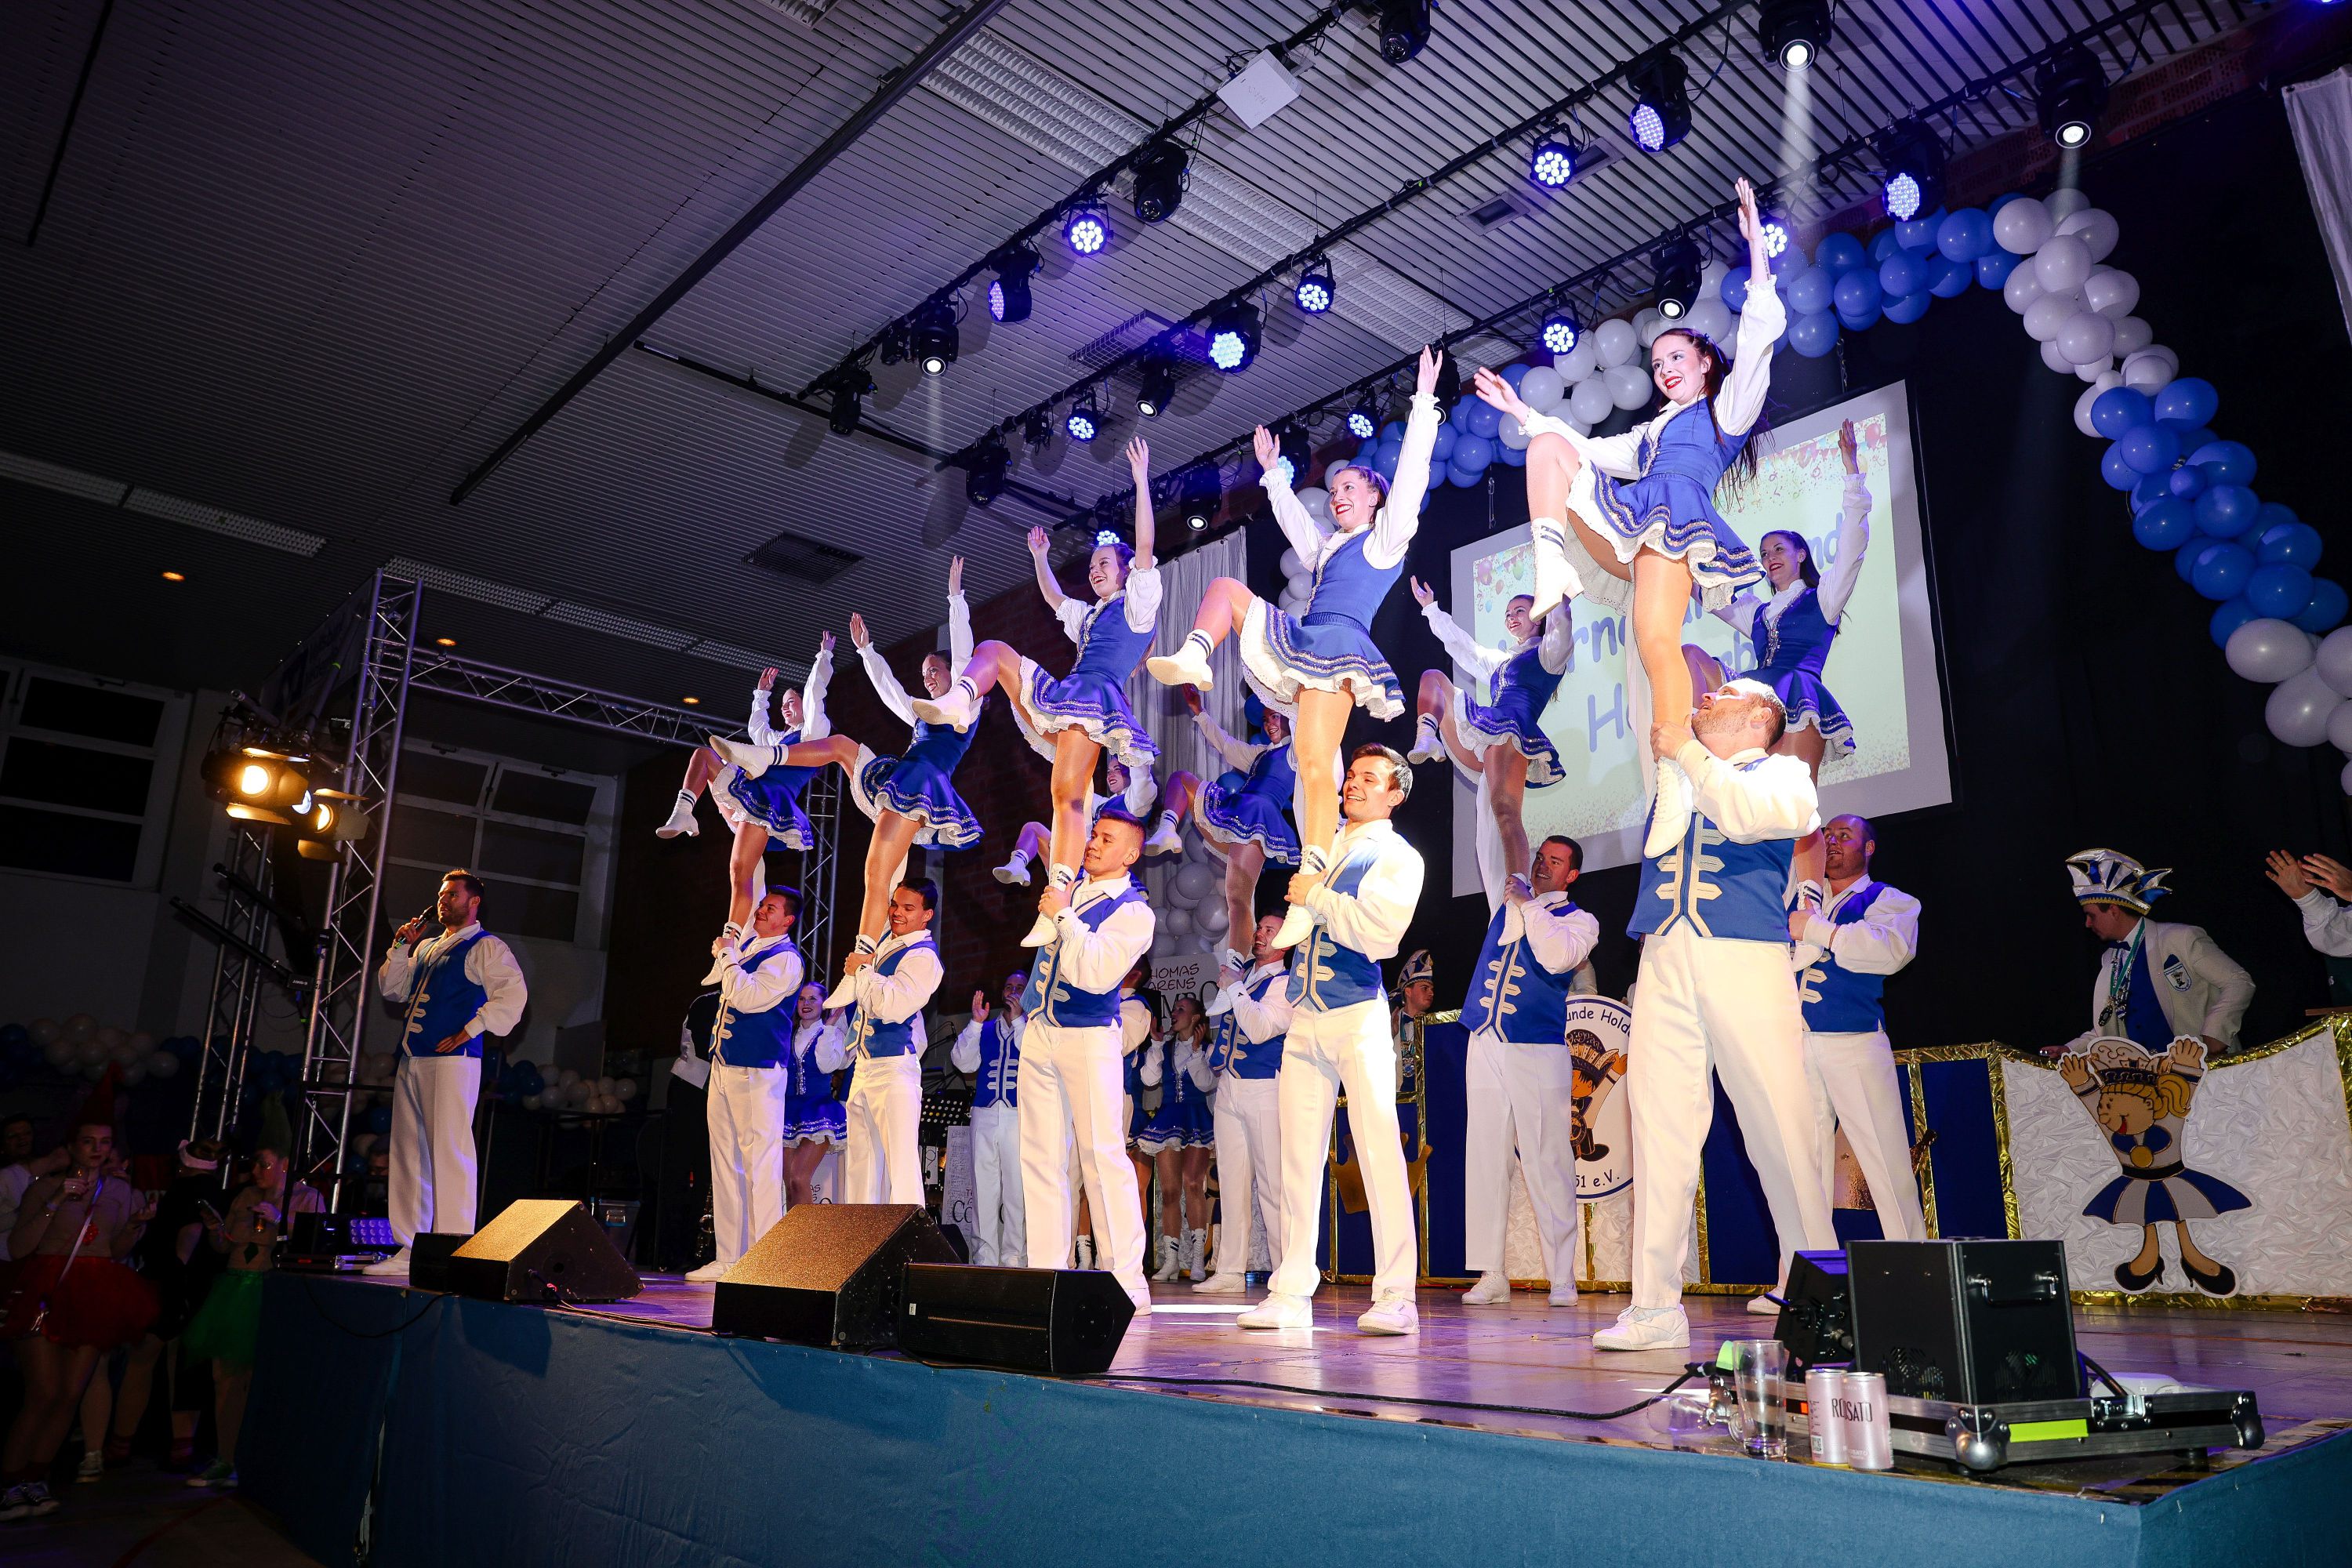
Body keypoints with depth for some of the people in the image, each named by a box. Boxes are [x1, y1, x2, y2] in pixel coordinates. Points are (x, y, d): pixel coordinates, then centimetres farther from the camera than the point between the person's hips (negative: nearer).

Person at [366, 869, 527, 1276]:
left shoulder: (486, 947, -1)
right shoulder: (427, 947, 23)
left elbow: (513, 993, -14)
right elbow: (391, 989, 24)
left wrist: (470, 1030, -16)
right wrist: (401, 947, 12)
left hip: (452, 1059, -8)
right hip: (411, 1060, 8)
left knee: (448, 1151, -11)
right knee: (408, 1152, 9)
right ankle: (410, 1249, 15)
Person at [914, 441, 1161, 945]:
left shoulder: (1138, 604, 8)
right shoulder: (1090, 615, 32)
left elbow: (1144, 547, -4)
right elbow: (1054, 600, 50)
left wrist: (1142, 479, -5)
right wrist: (1040, 557, 50)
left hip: (1095, 701, -8)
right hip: (1062, 699, 8)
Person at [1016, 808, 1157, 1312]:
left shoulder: (1134, 912, -7)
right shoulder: (1070, 884, 13)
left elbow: (1097, 974, -22)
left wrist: (1065, 916, -18)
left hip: (1089, 1039, -7)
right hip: (1038, 1033, 7)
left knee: (1102, 1156, -11)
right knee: (1039, 1157, 5)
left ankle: (1127, 1282, -8)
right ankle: (1044, 1274, 10)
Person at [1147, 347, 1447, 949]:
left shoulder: (1386, 537, 9)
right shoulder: (1327, 545, 28)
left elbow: (1411, 473, 0)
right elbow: (1294, 519, 46)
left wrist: (1424, 402, -1)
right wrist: (1274, 472, 52)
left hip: (1338, 650, -7)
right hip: (1299, 647, 7)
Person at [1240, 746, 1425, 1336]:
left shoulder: (1399, 857, -1)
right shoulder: (1323, 842, 16)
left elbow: (1380, 933, -16)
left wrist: (1317, 898, -12)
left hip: (1358, 1017, -6)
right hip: (1304, 1019, 6)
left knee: (1379, 1152, -8)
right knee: (1298, 1155, 5)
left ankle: (1395, 1296, -3)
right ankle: (1291, 1293, 9)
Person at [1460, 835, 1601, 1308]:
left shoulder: (1580, 921, 4)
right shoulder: (1510, 898, 16)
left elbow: (1557, 957, -17)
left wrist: (1529, 907, -9)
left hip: (1538, 1054, -4)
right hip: (1485, 1048, 4)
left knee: (1548, 1166, -5)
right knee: (1485, 1161, 2)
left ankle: (1563, 1279, 1)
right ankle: (1492, 1275, 5)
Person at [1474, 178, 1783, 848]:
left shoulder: (1728, 408, 21)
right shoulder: (1651, 432, 38)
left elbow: (1760, 330, 11)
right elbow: (1587, 451, 41)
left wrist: (1755, 240, 10)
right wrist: (1523, 411, 42)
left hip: (1678, 519, -6)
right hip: (1624, 528, 6)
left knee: (1656, 641, -31)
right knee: (1548, 443, -10)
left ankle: (1674, 783, -28)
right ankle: (1552, 568, -29)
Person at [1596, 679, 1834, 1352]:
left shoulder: (1782, 773, 11)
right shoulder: (1673, 773, 26)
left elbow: (1747, 816, -9)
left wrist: (1688, 753, -3)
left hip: (1747, 961, -4)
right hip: (1665, 962, 4)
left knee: (1780, 1127, -5)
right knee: (1660, 1125, -3)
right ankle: (1655, 1308, -2)